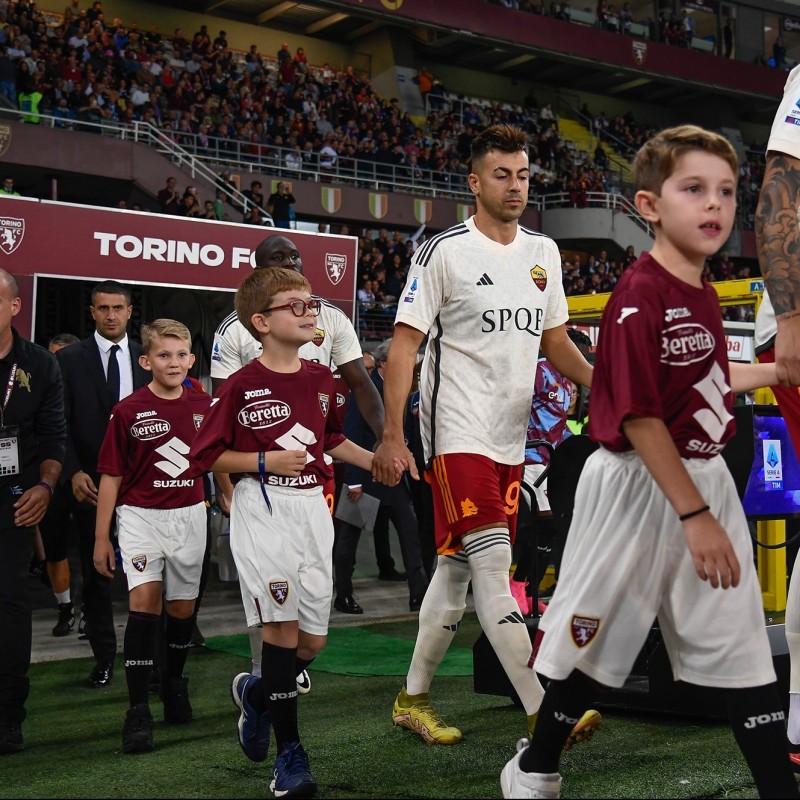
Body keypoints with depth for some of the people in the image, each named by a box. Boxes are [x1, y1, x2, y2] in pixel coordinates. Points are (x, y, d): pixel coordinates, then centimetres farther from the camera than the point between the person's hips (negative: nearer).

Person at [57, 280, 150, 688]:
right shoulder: (70, 359, 2)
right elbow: (62, 424, -2)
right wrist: (74, 472, -14)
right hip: (91, 481, 0)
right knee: (96, 573, 8)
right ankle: (104, 657, 18)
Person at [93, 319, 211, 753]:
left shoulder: (203, 406, 2)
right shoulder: (128, 411, -8)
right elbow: (111, 476, -3)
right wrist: (102, 537, -1)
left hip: (189, 516, 3)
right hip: (141, 517, -3)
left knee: (182, 607, 11)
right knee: (144, 600, -18)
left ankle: (173, 681, 38)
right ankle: (138, 710, -15)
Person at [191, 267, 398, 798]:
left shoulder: (321, 379, 9)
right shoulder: (243, 385, -8)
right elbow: (206, 456, -5)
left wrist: (377, 461, 11)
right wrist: (266, 461, -15)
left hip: (312, 507, 5)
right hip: (262, 507, -5)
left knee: (314, 639, 5)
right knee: (283, 623, -10)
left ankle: (256, 691, 36)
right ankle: (289, 754, 3)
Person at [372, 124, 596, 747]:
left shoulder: (543, 252, 13)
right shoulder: (444, 251, -6)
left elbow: (555, 340, 19)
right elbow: (405, 344, -8)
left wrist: (602, 381, -1)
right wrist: (392, 435, -15)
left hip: (510, 438, 7)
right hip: (458, 433, -7)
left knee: (458, 571, 12)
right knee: (494, 570, -12)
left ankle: (413, 699, 24)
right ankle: (544, 714, -9)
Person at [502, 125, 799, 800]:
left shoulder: (704, 296, 7)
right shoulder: (639, 298, -19)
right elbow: (639, 418, -22)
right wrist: (693, 514, -22)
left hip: (704, 479, 8)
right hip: (640, 487, -7)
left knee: (740, 643, 10)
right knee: (595, 635, 8)